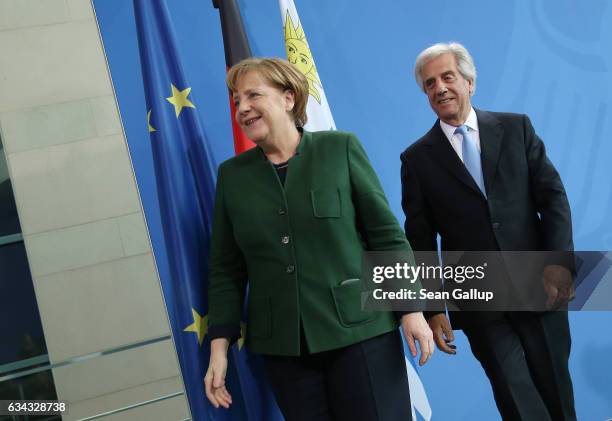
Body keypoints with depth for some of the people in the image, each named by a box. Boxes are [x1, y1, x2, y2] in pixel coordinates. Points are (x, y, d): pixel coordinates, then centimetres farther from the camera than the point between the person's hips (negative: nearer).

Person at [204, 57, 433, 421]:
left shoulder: (340, 148, -1)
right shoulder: (232, 174, 7)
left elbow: (386, 233, -1)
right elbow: (225, 269, 8)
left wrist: (411, 307, -6)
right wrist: (220, 345, 2)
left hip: (360, 332, -2)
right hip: (282, 347, 3)